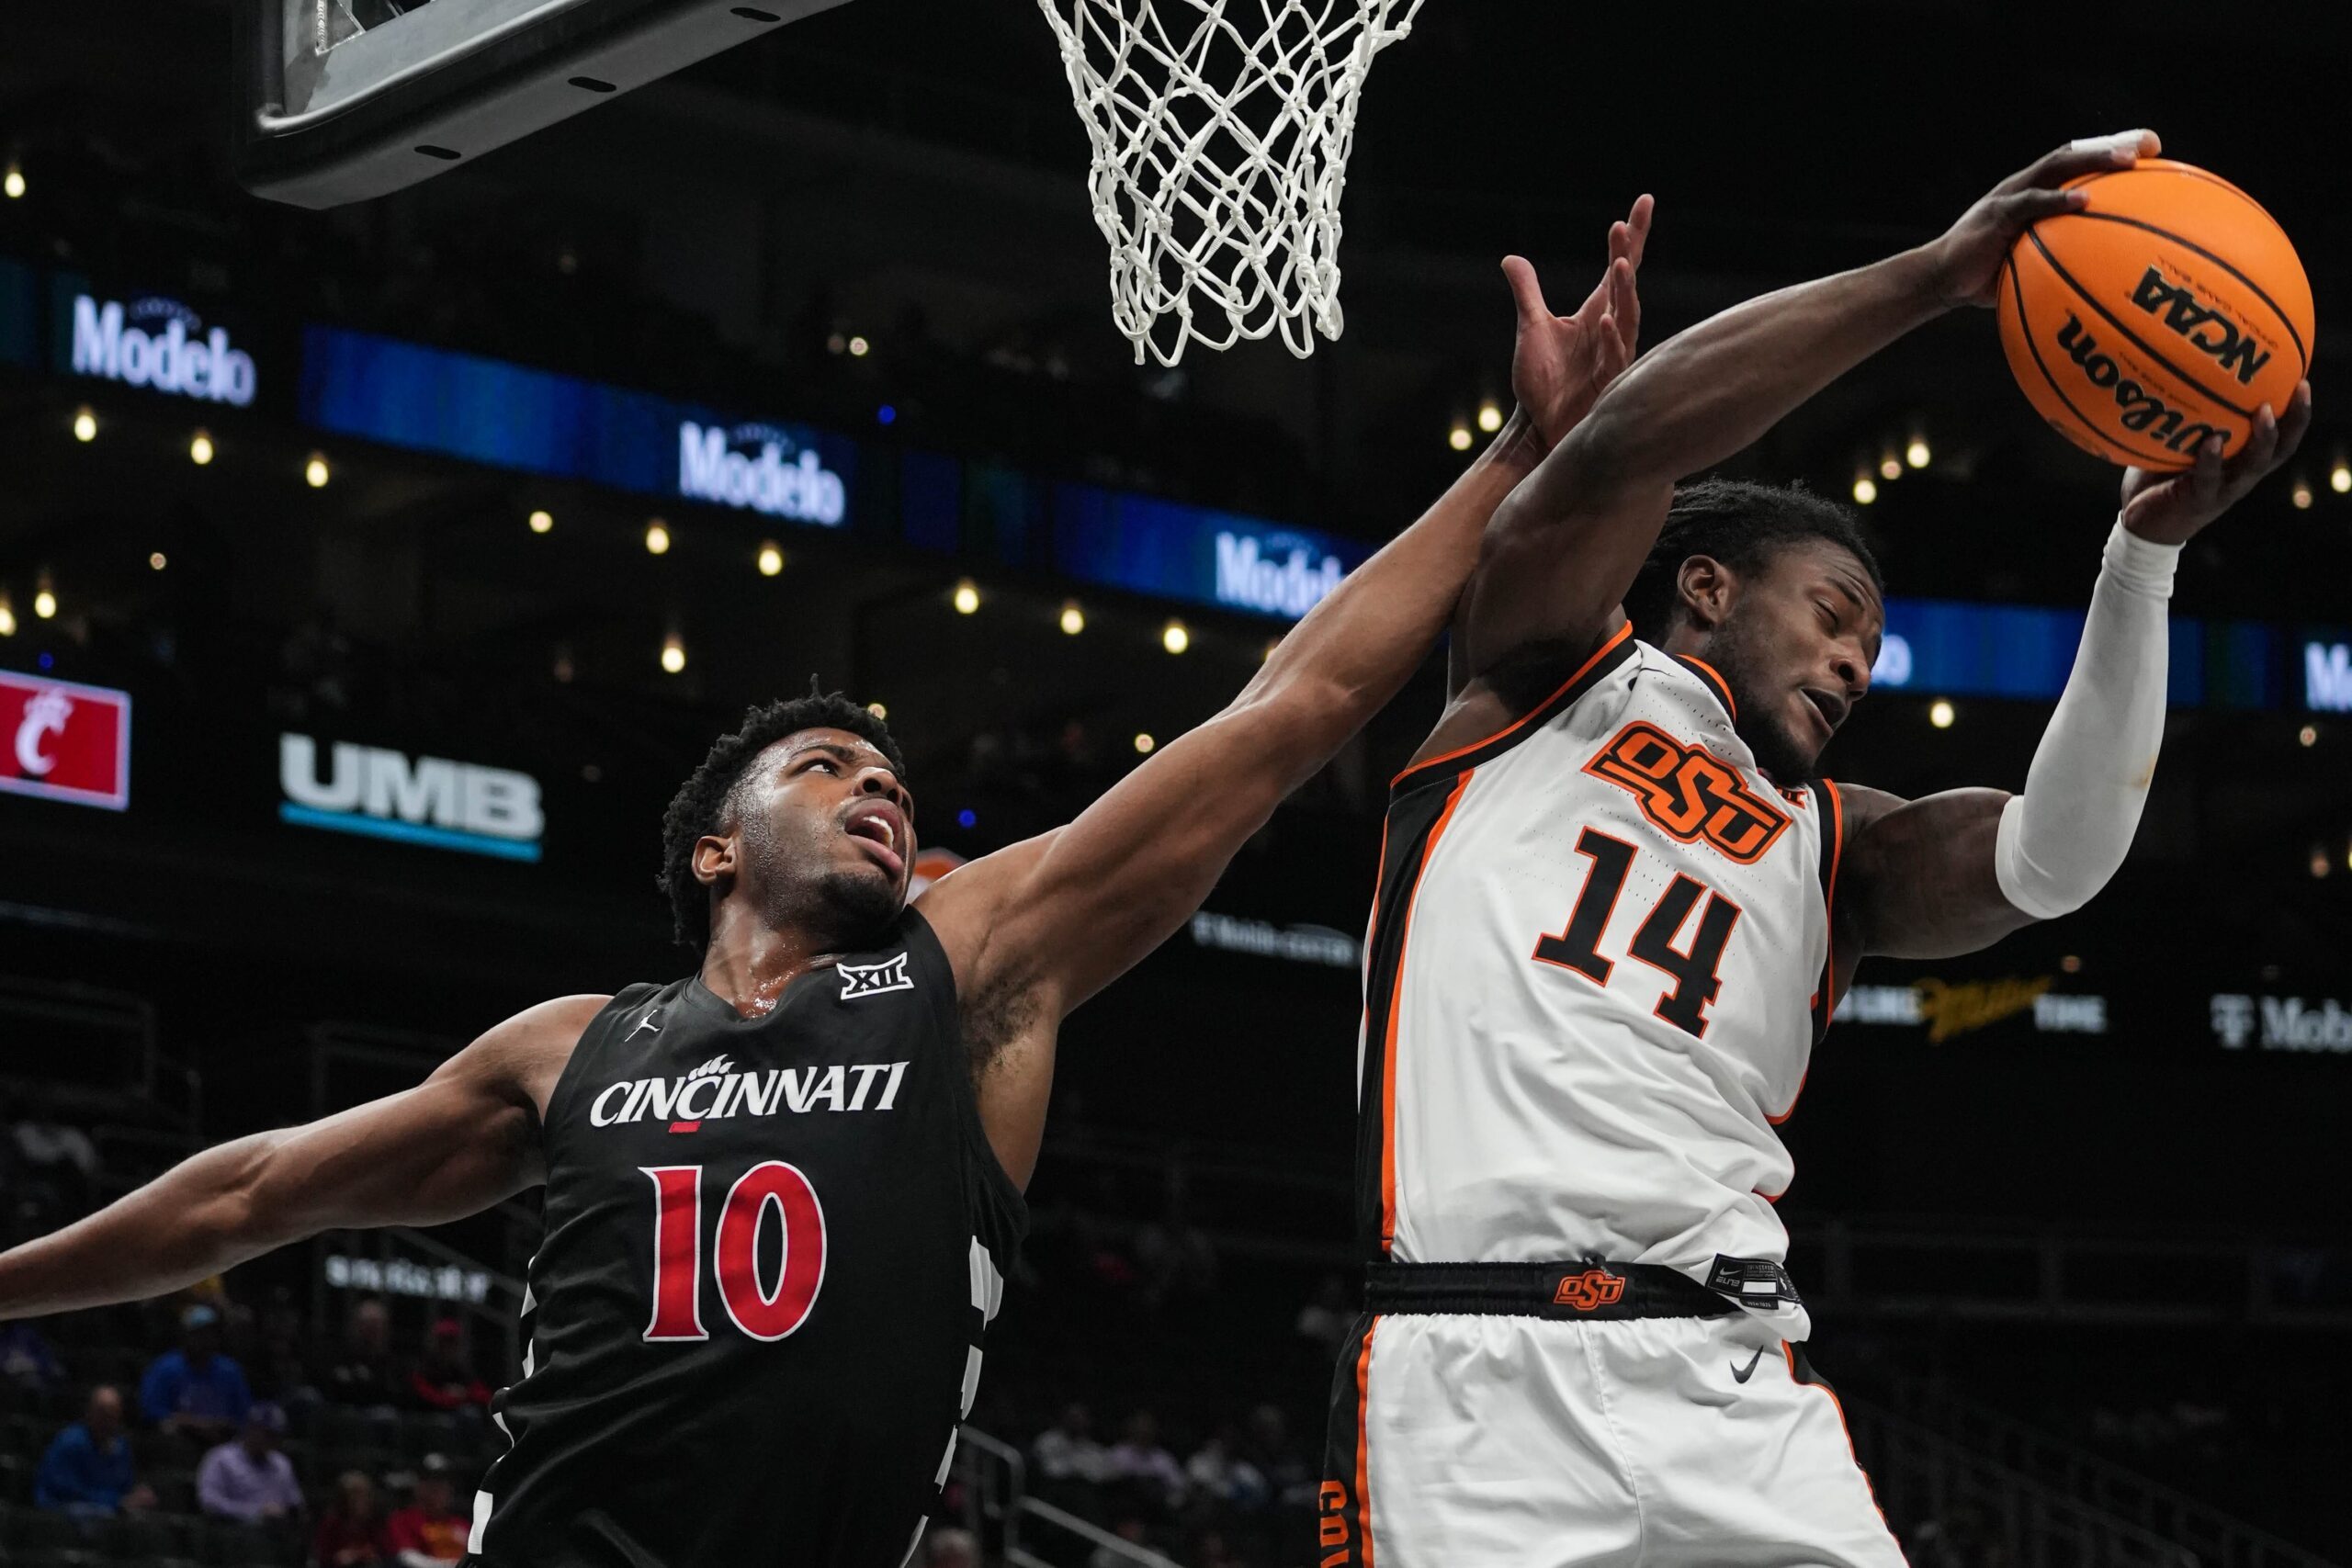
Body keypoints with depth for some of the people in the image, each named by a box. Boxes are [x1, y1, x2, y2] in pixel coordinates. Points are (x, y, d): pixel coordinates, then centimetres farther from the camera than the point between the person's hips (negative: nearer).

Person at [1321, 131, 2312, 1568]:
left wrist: (2147, 552, -4)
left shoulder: (1833, 847, 24)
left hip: (1730, 1381, 5)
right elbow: (1624, 448, -5)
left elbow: (2052, 861, 4)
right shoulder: (1552, 672, 14)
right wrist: (1937, 276, -8)